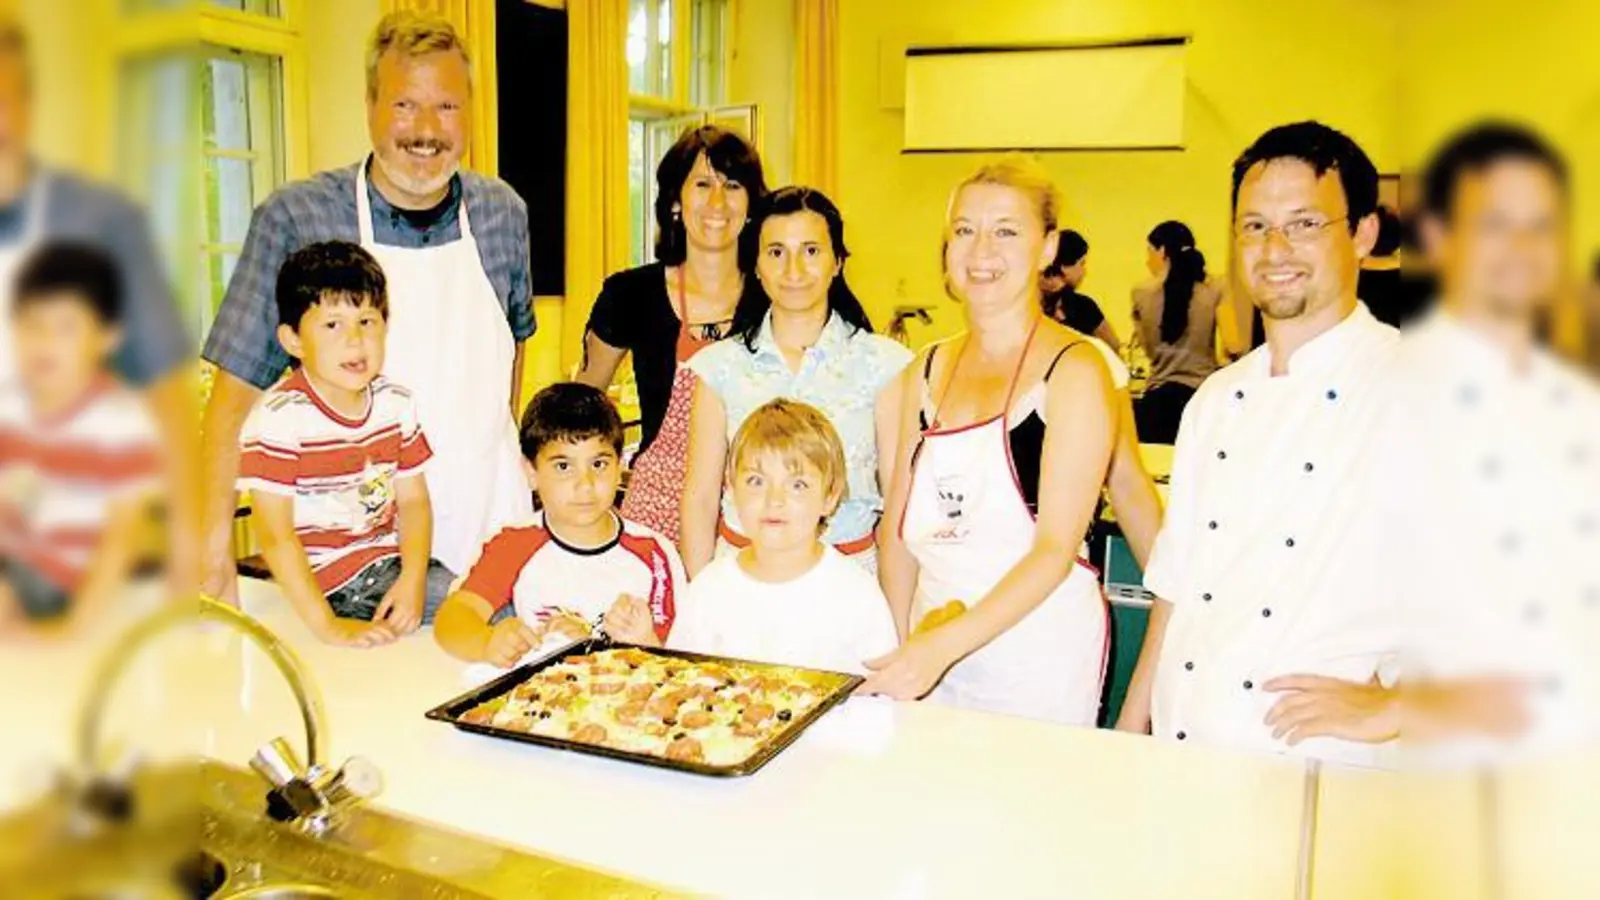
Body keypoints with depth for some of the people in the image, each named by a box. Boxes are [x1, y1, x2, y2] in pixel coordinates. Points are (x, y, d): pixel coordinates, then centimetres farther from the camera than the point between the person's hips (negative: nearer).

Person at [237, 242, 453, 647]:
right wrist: (328, 627, -21)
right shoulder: (278, 418, -15)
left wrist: (412, 580, -11)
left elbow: (414, 499, 5)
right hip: (328, 583, -6)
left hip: (391, 561, 6)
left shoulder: (395, 402, 3)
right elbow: (274, 535, -17)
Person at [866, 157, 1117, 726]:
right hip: (931, 647, 5)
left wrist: (944, 645, -24)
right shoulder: (928, 372, 7)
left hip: (1038, 655, -4)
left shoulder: (1074, 370, -10)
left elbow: (1057, 549, -16)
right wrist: (899, 646, -1)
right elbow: (901, 528, 9)